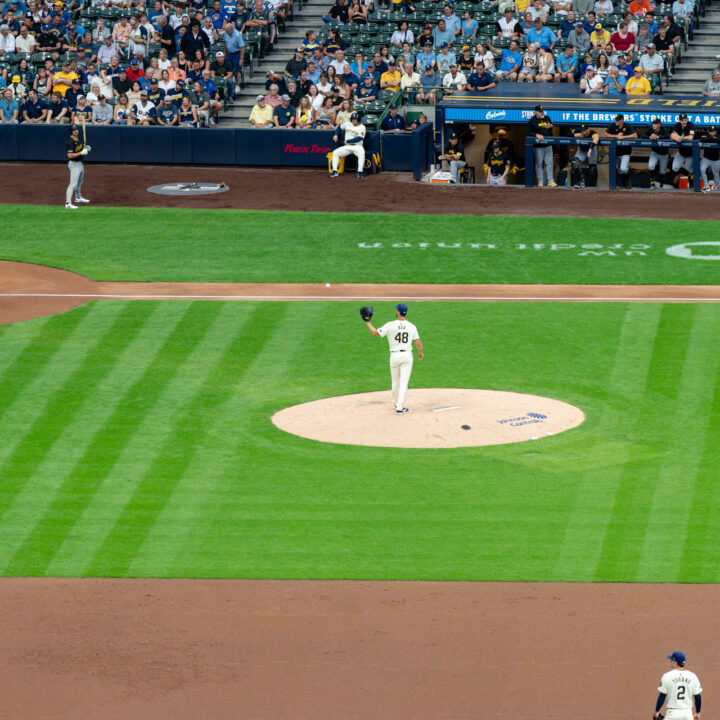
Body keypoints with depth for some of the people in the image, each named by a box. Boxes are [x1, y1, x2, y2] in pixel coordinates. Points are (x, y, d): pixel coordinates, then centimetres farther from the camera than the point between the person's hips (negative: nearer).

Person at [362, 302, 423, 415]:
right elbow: (418, 342, 0)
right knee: (404, 382, -2)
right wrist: (420, 352, 19)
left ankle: (396, 403, 34)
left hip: (394, 355, 0)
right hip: (407, 355, 0)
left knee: (396, 381, 17)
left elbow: (376, 333, -4)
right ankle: (399, 407, -9)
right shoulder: (411, 326, -2)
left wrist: (368, 322, 9)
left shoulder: (390, 325, -8)